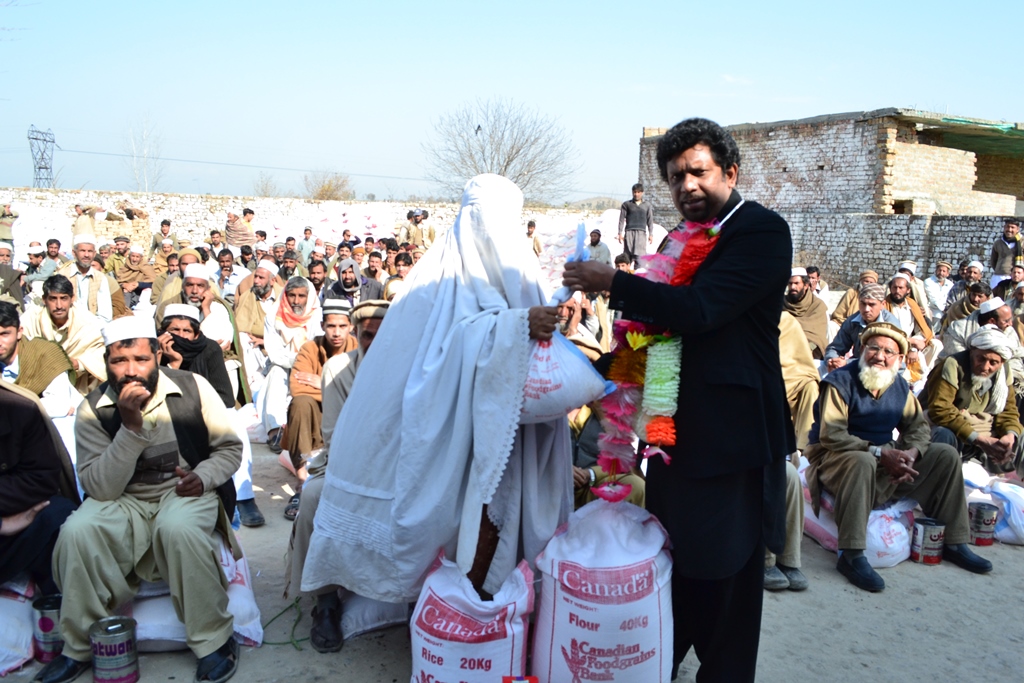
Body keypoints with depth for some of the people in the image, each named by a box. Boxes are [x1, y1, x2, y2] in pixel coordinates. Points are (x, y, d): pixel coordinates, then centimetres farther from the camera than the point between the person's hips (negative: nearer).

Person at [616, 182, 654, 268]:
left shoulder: (647, 206, 16)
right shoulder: (626, 204, 12)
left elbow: (650, 221, 14)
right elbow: (621, 219, 9)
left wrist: (651, 234, 4)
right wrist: (620, 233, 0)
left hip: (641, 233, 0)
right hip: (629, 232, 0)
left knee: (639, 256, -10)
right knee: (627, 256, -5)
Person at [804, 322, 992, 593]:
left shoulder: (900, 387, 7)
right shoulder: (841, 382, -15)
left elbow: (917, 426, 7)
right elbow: (830, 435, -23)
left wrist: (911, 454, -16)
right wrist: (879, 453, -29)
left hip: (885, 459, 7)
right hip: (836, 459, -7)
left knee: (946, 454, 0)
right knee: (863, 461, -41)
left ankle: (954, 543, 6)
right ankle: (851, 555, -40)